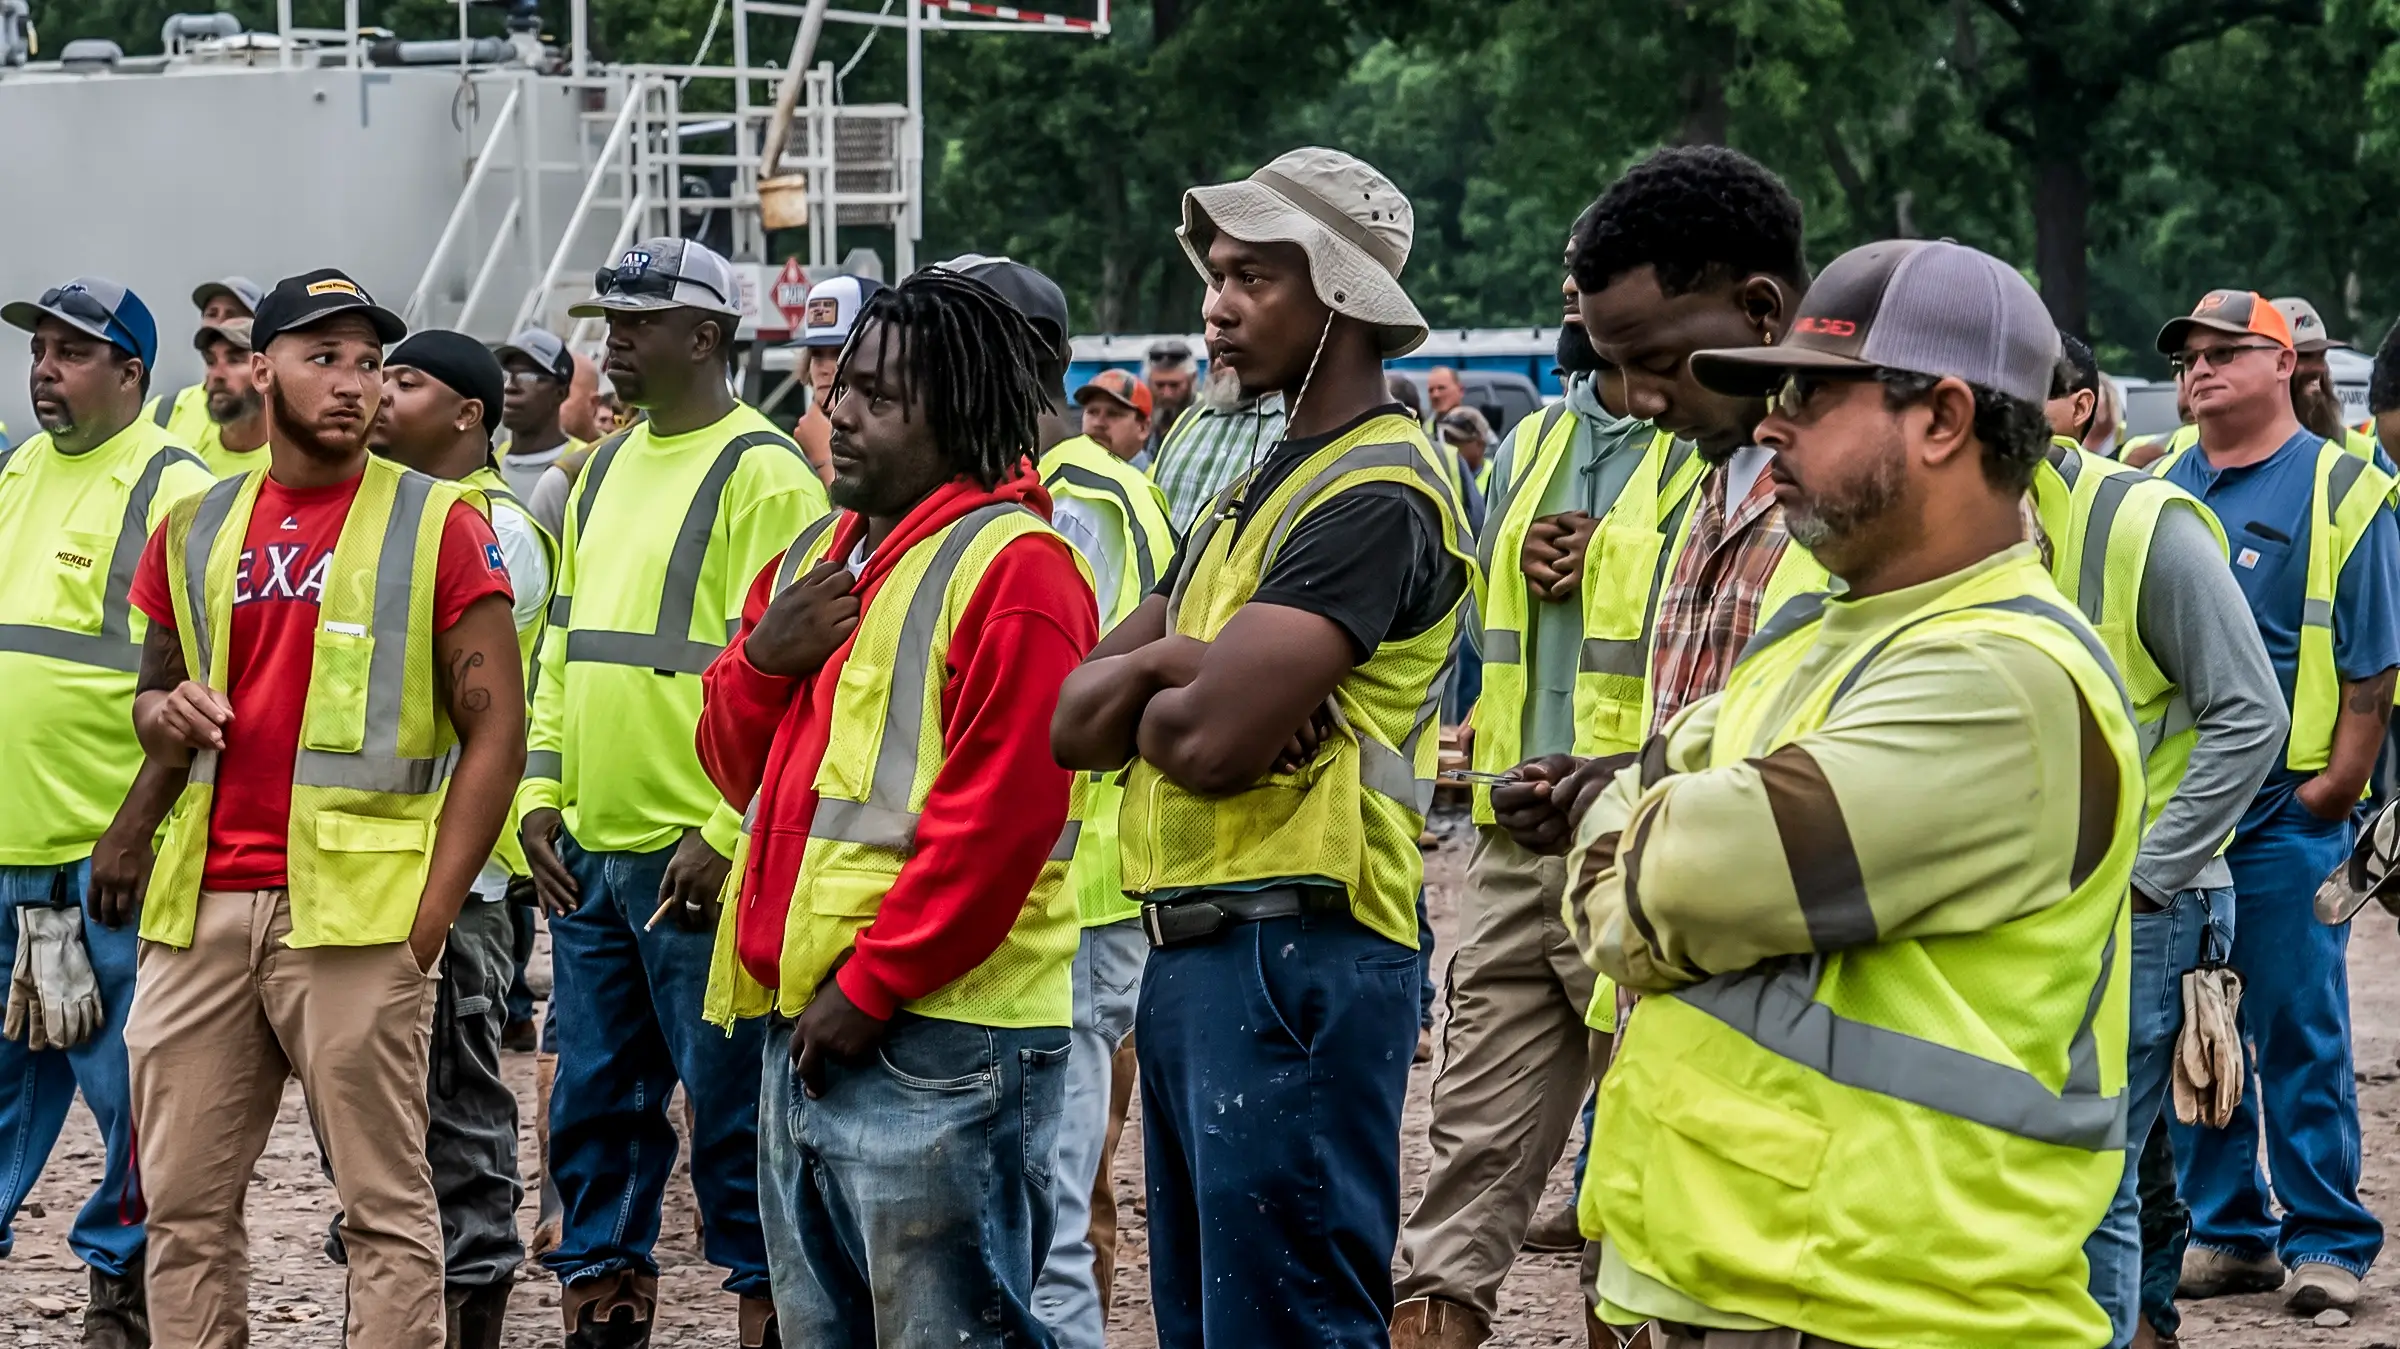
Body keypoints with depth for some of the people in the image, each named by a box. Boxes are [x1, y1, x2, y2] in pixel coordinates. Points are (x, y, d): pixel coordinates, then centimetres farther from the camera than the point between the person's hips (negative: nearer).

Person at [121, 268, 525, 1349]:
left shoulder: (438, 525, 0)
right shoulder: (197, 529, 14)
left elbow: (495, 728, -2)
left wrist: (430, 914, -9)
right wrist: (169, 715, 0)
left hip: (353, 910, -5)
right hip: (201, 905, 5)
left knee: (385, 1204, -2)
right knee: (185, 1207, 7)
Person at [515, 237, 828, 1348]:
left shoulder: (762, 474, -9)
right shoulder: (606, 469, 16)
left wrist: (725, 834, -18)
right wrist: (541, 788, 10)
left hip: (699, 861, -8)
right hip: (590, 854, 8)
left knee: (731, 1108, -2)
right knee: (595, 1101, 12)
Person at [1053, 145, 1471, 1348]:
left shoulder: (1378, 494, -13)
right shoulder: (1260, 488, 18)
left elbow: (1212, 739, -22)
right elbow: (1073, 720, 11)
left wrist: (1142, 691, -1)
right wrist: (1176, 667, -9)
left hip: (1293, 959, -10)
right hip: (1192, 952, 10)